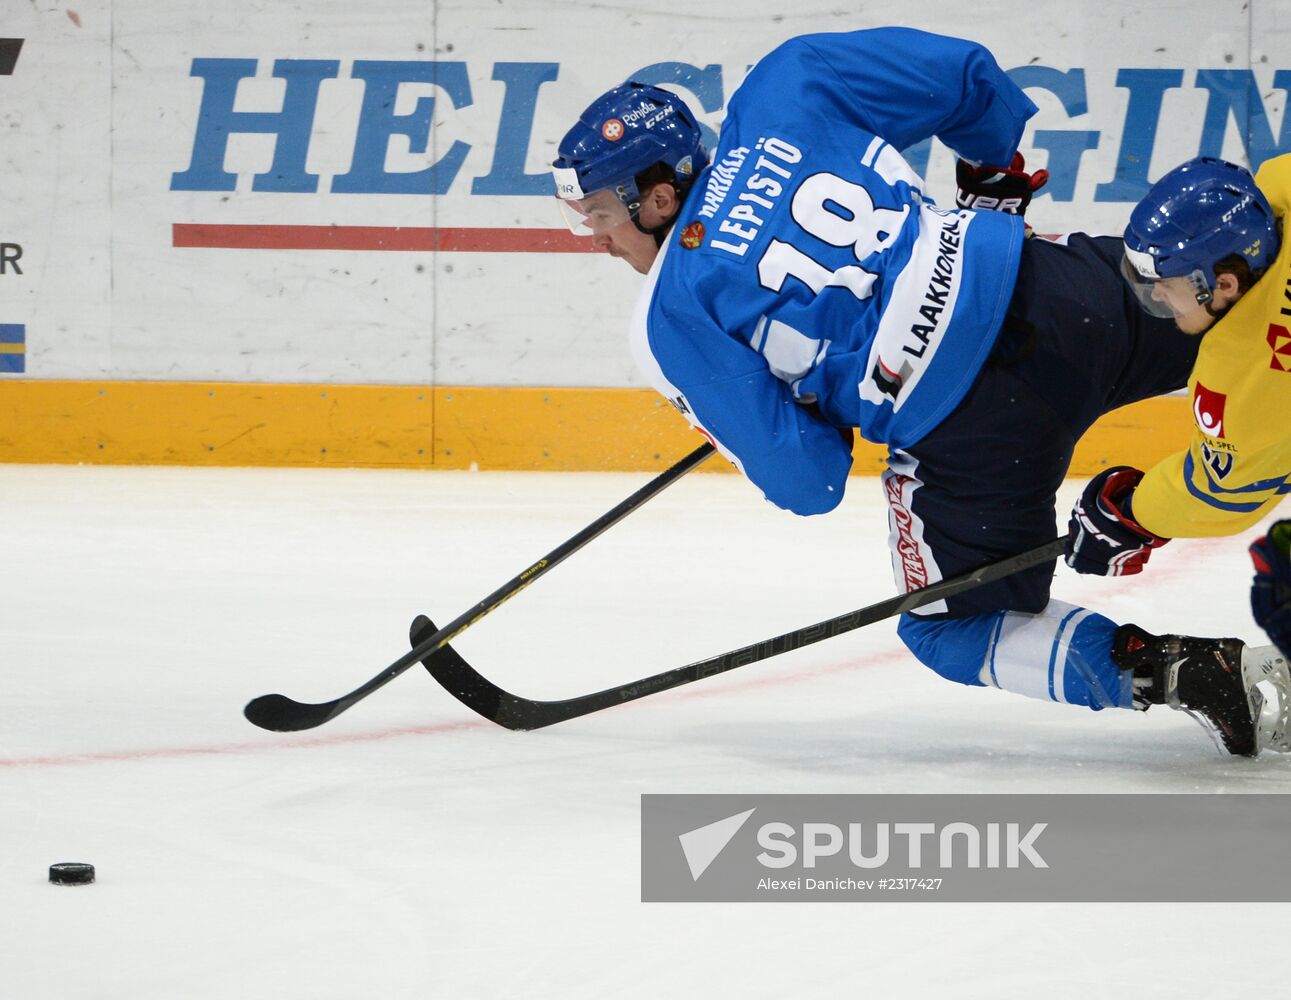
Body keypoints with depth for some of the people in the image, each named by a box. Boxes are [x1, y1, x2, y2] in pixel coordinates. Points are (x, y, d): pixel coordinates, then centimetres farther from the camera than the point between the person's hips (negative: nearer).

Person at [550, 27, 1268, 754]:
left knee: (952, 630, 19)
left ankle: (1172, 671, 0)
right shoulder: (785, 88, 5)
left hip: (964, 432, -4)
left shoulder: (673, 320, -3)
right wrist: (996, 178, 30)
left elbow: (805, 481, -5)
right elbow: (962, 75, 11)